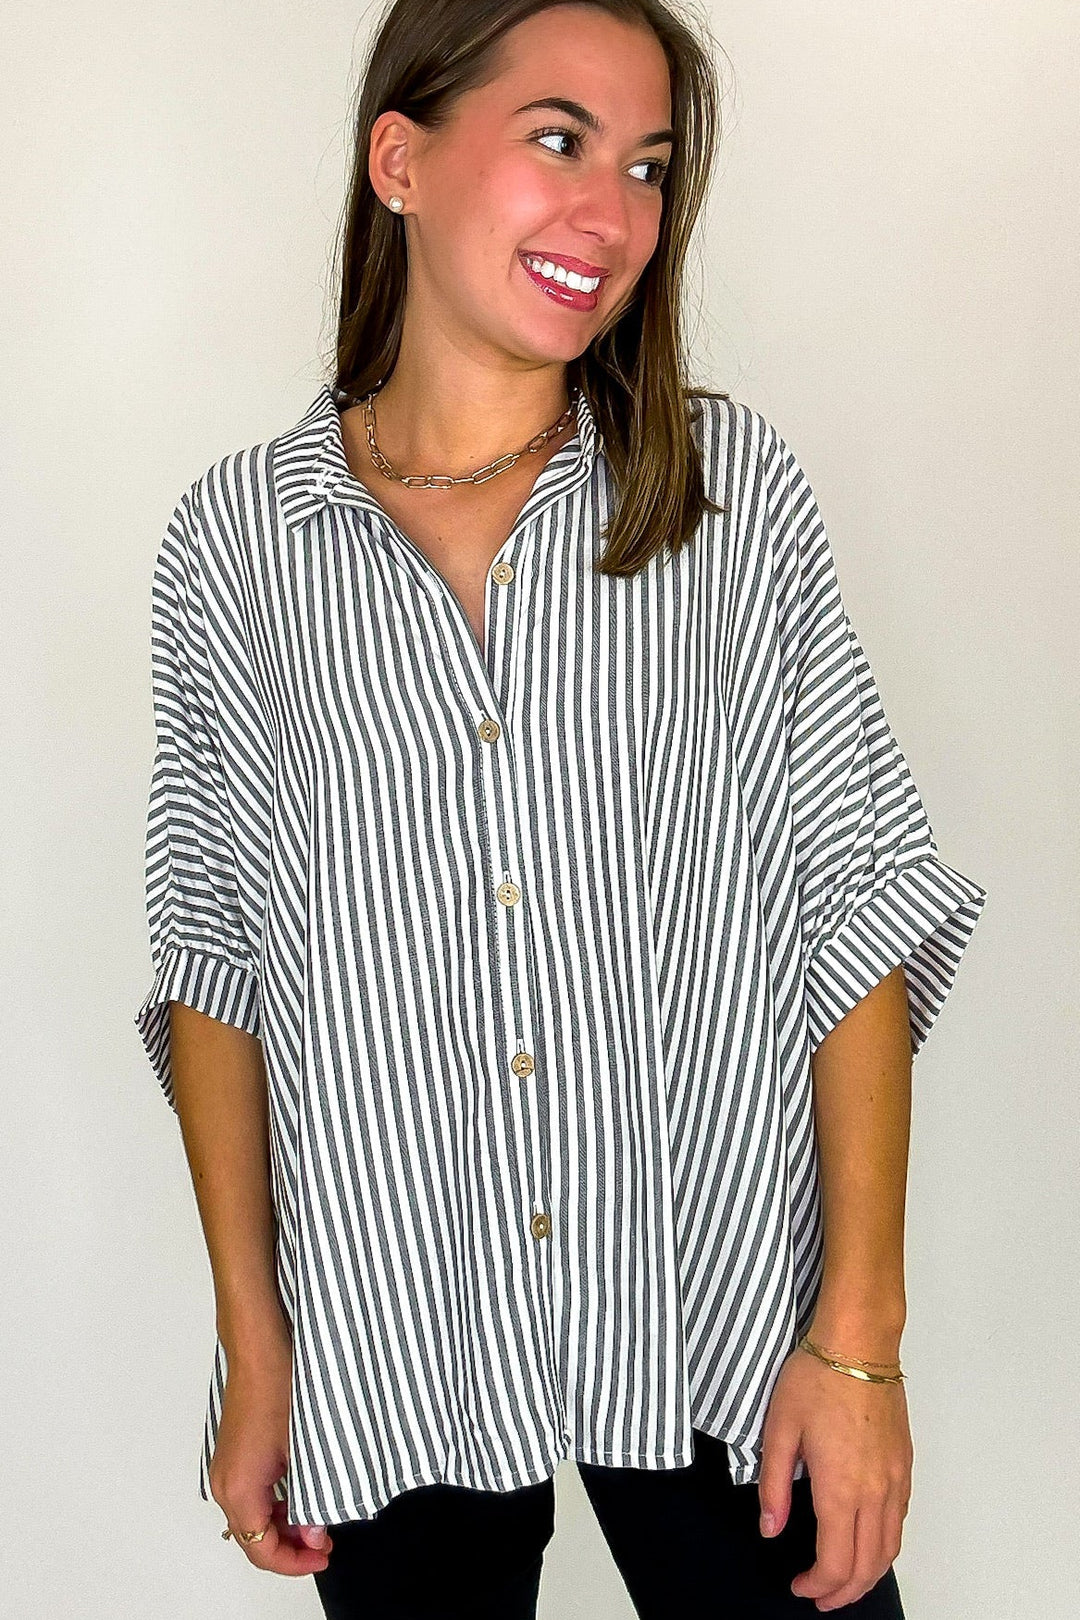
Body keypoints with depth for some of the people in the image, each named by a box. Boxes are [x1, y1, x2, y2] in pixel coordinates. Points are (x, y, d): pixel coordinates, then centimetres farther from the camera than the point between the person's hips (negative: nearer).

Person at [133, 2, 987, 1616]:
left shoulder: (736, 485, -4)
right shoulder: (234, 540, -3)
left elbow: (862, 898, -5)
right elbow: (217, 952, 3)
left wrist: (859, 1335, -9)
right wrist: (253, 1342, 2)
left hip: (721, 1312, 0)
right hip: (388, 1345, 1)